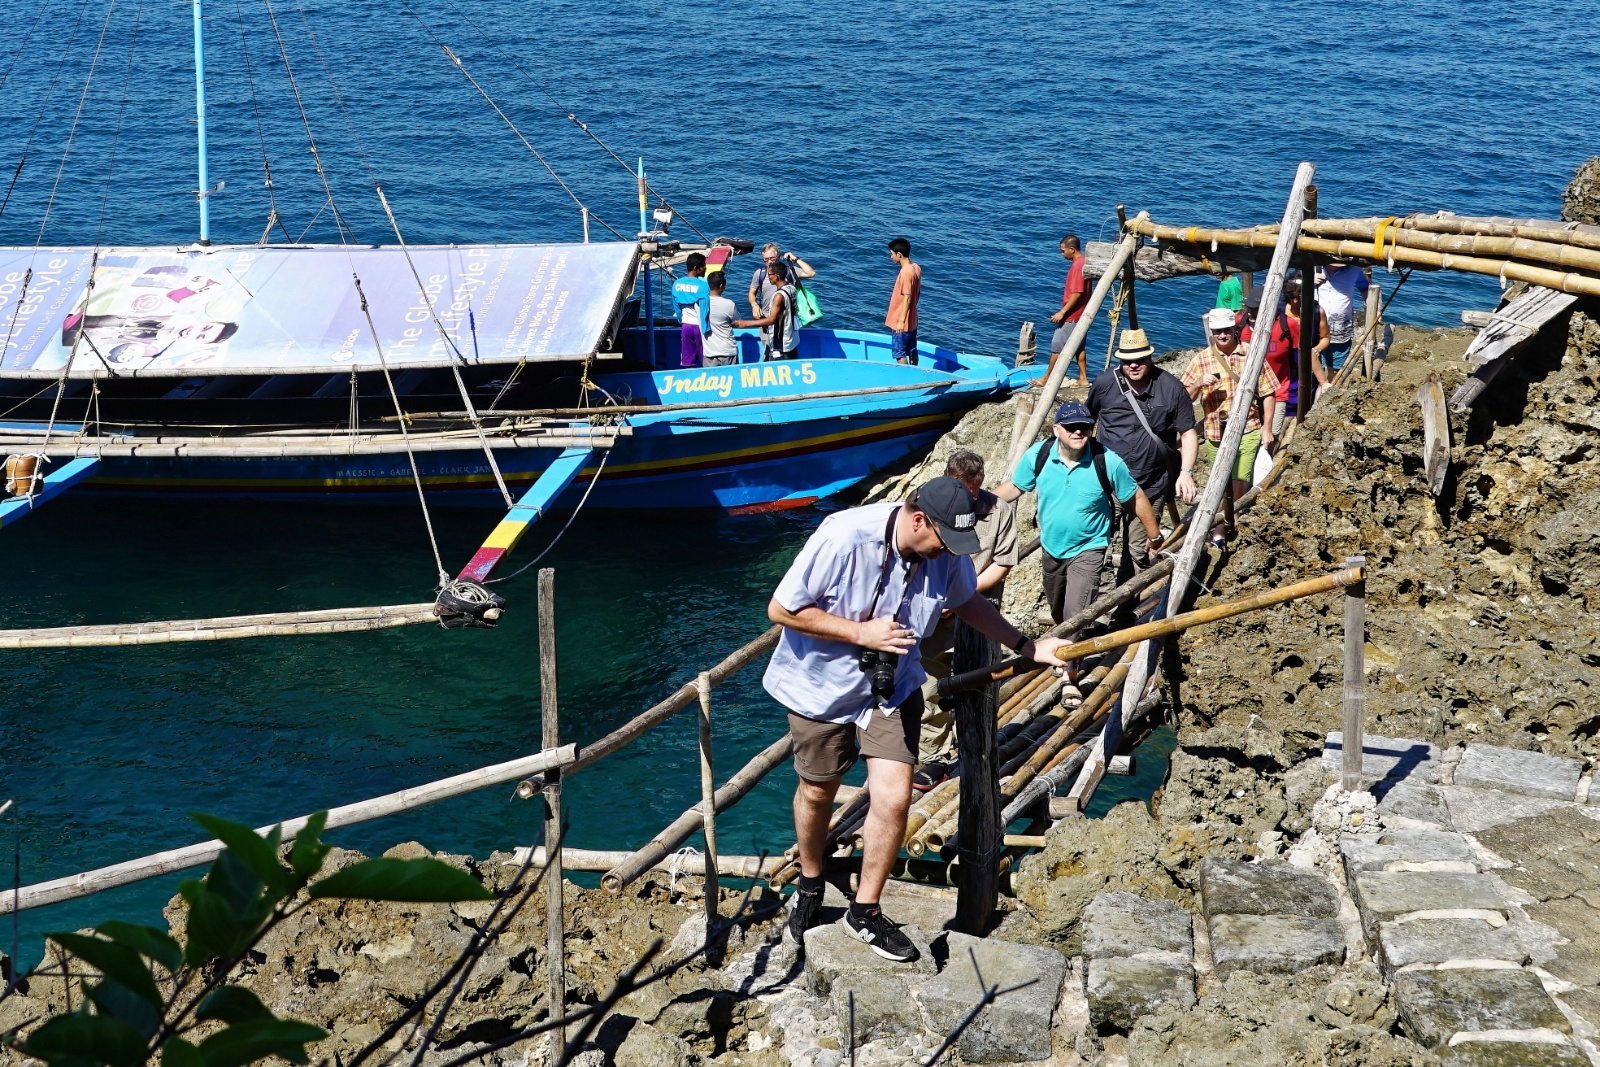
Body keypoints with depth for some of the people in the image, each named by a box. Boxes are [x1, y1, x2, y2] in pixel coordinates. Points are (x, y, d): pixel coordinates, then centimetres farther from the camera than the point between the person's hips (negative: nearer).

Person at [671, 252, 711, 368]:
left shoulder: (677, 284, 0)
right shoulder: (703, 285, -17)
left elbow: (677, 308, 8)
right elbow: (704, 310, -18)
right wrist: (706, 329, -13)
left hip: (686, 326, 5)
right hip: (699, 326, -5)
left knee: (687, 362, 8)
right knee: (707, 362, 3)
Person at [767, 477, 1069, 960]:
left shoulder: (948, 554, -15)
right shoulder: (843, 538, -31)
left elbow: (967, 601, 8)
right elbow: (781, 610, -25)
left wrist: (1026, 646, 5)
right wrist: (861, 633, -28)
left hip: (892, 688, 3)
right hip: (821, 684, -3)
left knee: (893, 799, -8)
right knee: (817, 792, 15)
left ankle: (865, 911, 14)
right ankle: (810, 886, 44)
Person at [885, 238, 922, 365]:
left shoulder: (906, 272, -23)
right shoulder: (916, 268, 4)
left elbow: (907, 298, -25)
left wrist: (901, 321, -24)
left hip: (901, 322, -9)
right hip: (912, 320, 9)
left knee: (899, 353, 0)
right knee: (912, 351, 16)